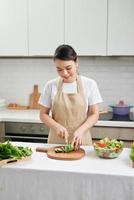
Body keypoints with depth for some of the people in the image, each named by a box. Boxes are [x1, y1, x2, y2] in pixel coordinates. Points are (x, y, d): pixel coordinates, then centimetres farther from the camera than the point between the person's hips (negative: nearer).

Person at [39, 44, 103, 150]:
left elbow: (94, 114, -3)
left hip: (81, 141, 0)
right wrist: (57, 127, -15)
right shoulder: (51, 85, -2)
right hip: (56, 141, 1)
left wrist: (80, 131, -19)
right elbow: (43, 114, 3)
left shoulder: (90, 84, -5)